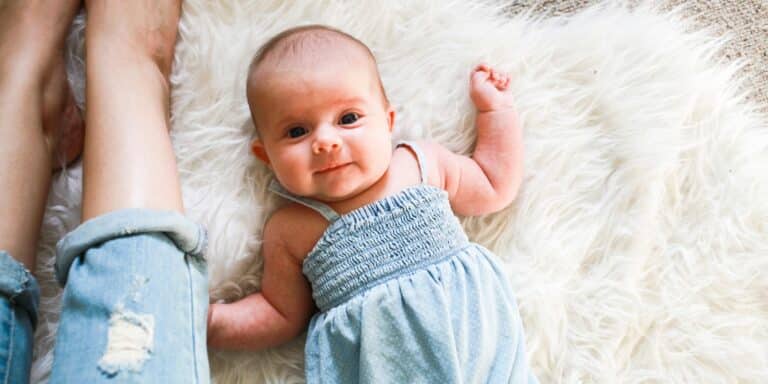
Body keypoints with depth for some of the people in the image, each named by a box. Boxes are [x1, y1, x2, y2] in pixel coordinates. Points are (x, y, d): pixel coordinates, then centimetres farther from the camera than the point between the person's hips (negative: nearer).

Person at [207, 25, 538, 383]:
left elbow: (495, 186, 21)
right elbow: (283, 315, 11)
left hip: (473, 328, 3)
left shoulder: (424, 164, 6)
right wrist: (212, 320, -5)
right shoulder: (290, 230, 1)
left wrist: (495, 105, 20)